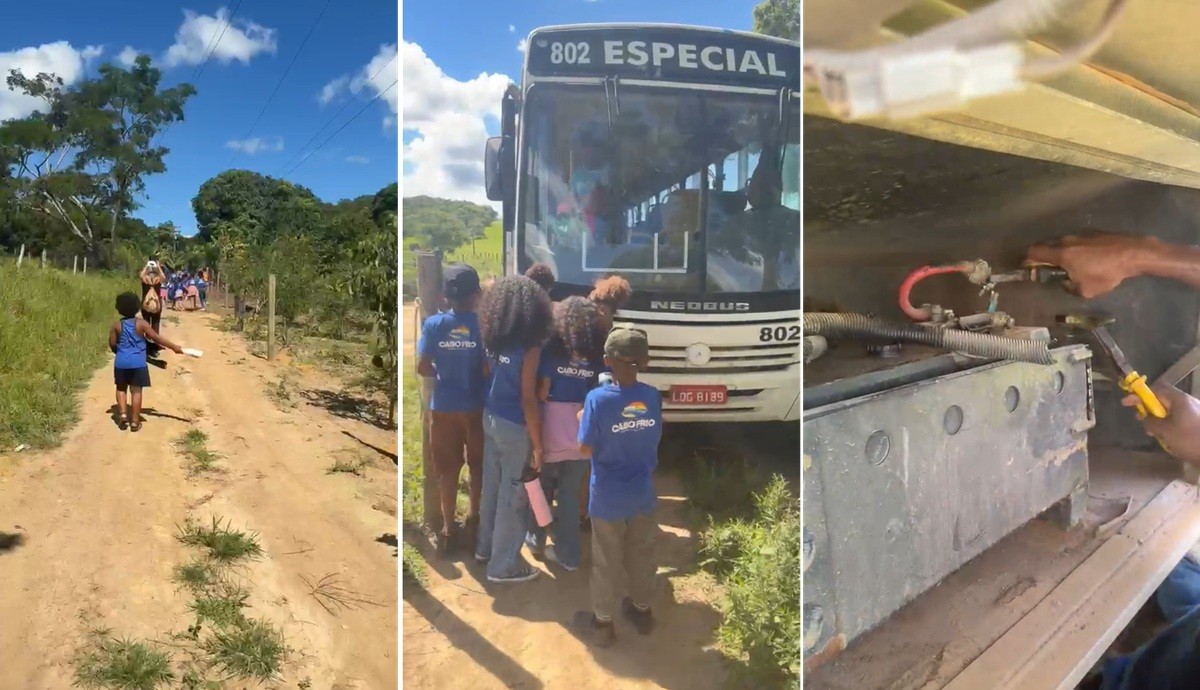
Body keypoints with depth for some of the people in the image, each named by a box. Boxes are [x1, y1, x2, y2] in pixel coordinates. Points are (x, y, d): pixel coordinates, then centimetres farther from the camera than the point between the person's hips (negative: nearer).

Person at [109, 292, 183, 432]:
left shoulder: (117, 326, -1)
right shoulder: (141, 323, -7)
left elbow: (112, 345, 2)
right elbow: (156, 338, -10)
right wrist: (174, 347, -6)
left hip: (121, 363, 2)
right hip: (137, 363, -2)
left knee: (121, 388, 21)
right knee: (136, 391, 3)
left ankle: (122, 413, 7)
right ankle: (134, 421, 5)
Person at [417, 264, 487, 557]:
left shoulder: (434, 324, -8)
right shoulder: (484, 324, -11)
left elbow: (422, 368, -8)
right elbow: (489, 369, -13)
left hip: (444, 407, 1)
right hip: (477, 406, -1)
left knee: (448, 470, 11)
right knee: (478, 466, 17)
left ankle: (448, 530, 18)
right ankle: (475, 523, 28)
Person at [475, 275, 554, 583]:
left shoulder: (493, 339, -2)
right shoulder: (529, 348, -22)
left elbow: (491, 377, 6)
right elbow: (528, 400, -20)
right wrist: (537, 444, -13)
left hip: (490, 418, 7)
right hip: (515, 427, -7)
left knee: (491, 484, 22)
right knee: (513, 494, 6)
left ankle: (486, 546, 39)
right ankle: (504, 564, 18)